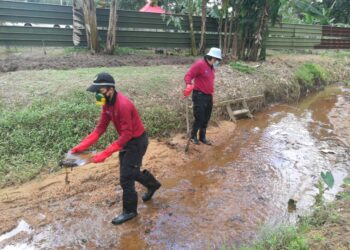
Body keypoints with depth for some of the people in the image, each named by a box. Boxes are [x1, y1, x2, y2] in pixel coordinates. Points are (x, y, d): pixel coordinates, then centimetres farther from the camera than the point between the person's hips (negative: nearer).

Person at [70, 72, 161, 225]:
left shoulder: (123, 105, -32)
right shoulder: (107, 104, -4)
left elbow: (127, 135, -31)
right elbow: (100, 127, -1)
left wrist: (105, 154, -33)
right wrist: (83, 145, -10)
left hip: (137, 142, -9)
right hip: (127, 140, 9)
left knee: (126, 177, -2)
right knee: (130, 171, 23)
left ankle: (129, 211, 18)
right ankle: (153, 184, 48)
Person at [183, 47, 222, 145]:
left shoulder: (212, 67, 15)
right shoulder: (199, 64, -12)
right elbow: (188, 75, -18)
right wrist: (189, 85, -36)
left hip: (209, 96, 9)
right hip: (199, 96, -8)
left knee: (206, 119, 12)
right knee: (199, 118, -4)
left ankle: (202, 137, 26)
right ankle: (193, 136, 16)